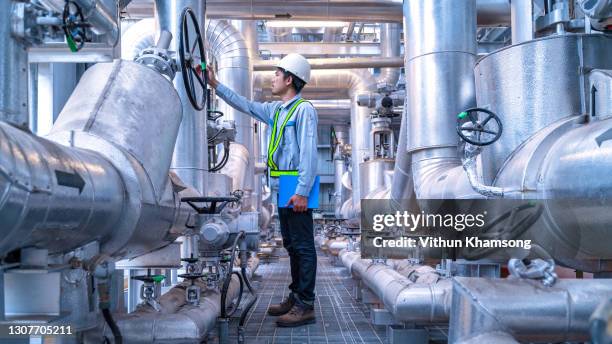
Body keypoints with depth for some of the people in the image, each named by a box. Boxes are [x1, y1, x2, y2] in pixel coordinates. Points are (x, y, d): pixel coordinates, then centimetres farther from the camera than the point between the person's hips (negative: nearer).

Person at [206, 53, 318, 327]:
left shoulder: (303, 109, -11)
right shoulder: (276, 110, 16)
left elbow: (309, 153, -18)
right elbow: (244, 105, 27)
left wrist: (302, 191, -24)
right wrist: (215, 84, 26)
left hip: (297, 188, -9)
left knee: (303, 246, -7)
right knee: (291, 245, 14)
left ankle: (305, 307, -4)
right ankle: (295, 297, 23)